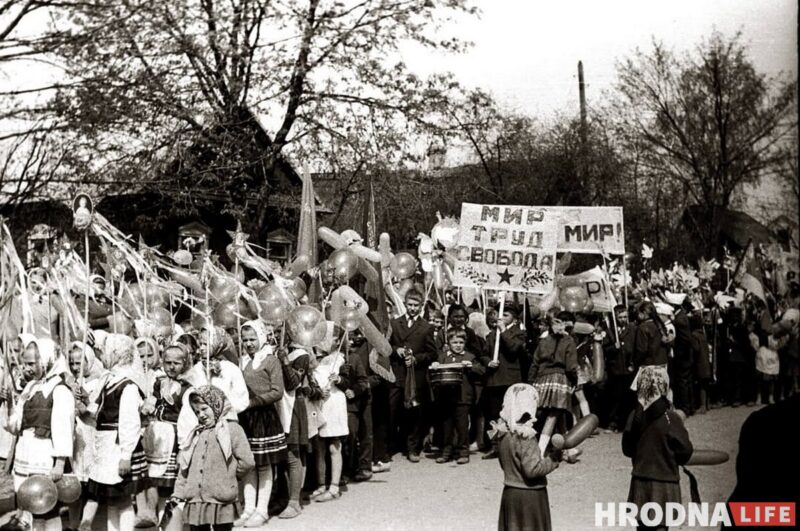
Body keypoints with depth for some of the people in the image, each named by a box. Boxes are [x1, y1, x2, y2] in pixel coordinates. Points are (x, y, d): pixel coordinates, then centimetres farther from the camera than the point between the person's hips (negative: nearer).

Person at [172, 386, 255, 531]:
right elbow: (184, 468, 16)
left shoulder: (232, 428, -4)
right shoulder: (196, 434, 15)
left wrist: (229, 476, 1)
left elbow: (247, 462, -10)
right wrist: (177, 494, 9)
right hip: (195, 501, 6)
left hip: (221, 502, -6)